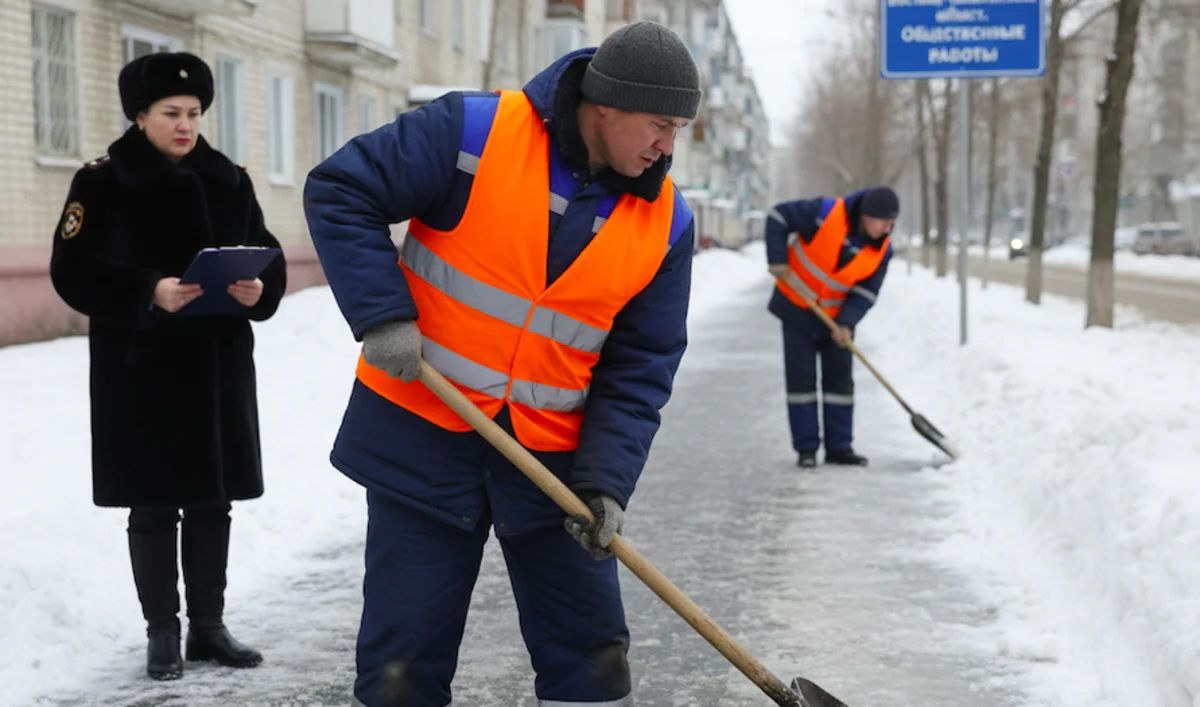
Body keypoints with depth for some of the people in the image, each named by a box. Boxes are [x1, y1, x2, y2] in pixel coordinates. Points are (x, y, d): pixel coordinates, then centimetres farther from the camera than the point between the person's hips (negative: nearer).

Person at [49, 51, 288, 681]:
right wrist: (149, 292, -24)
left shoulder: (228, 180, 8)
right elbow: (74, 270, -11)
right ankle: (162, 634, 15)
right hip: (141, 370, -4)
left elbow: (267, 256, 9)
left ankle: (208, 627, 21)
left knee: (212, 503, 10)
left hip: (218, 366, 4)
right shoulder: (102, 182, -4)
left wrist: (258, 290, -13)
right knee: (154, 508, 3)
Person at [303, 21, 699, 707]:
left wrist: (606, 483, -12)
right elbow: (339, 191, -9)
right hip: (423, 436, -3)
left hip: (553, 457, 3)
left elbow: (639, 368, -1)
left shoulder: (664, 220, -2)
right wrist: (382, 315, -18)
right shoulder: (473, 132, -13)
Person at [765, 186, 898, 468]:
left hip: (836, 315, 4)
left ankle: (839, 447, 12)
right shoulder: (826, 213, -26)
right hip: (797, 306, -3)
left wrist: (847, 323, -24)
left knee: (840, 379, 4)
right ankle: (806, 448, 5)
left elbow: (866, 292, -9)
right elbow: (779, 216, -18)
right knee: (801, 378, 0)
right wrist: (778, 261, -21)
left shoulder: (882, 250, -13)